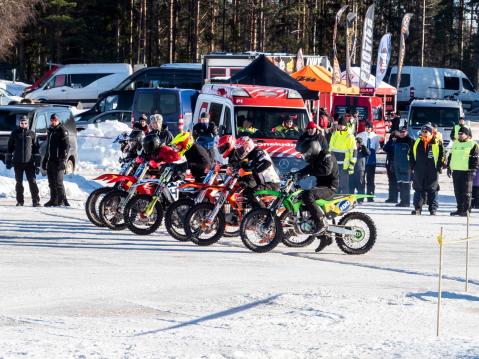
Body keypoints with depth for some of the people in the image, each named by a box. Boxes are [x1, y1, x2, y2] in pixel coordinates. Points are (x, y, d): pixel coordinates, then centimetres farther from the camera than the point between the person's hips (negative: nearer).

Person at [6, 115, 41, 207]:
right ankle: (20, 201, 13)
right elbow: (9, 148, 9)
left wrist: (37, 163, 2)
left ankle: (36, 201, -6)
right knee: (19, 182, 5)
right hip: (18, 162, 1)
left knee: (32, 181, -7)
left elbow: (36, 148, 6)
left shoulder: (31, 134, 5)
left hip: (29, 162, -1)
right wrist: (8, 161, 5)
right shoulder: (14, 133, 5)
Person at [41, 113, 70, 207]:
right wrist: (45, 160, 22)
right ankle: (54, 200, 16)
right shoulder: (50, 131, 20)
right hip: (50, 160, 8)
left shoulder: (62, 130, -6)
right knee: (51, 183, 10)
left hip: (58, 161, -8)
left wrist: (63, 159, -20)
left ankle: (62, 200, -11)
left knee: (58, 182, -12)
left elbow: (66, 146, -12)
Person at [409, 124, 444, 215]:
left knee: (432, 191, 1)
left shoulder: (437, 143, -2)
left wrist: (439, 167, -4)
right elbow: (411, 154, 16)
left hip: (432, 172, -3)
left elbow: (442, 156, 2)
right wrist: (412, 166, 8)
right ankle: (417, 208, 8)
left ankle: (433, 210, 6)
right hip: (419, 171, 3)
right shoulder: (417, 143, 7)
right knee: (418, 190, 4)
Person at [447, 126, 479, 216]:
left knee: (466, 192, -5)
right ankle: (460, 209, 16)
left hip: (466, 171, -7)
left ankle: (466, 210, -3)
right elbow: (450, 156, 23)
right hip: (455, 171, 7)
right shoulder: (455, 144, 17)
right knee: (458, 192, 9)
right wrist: (449, 167, 17)